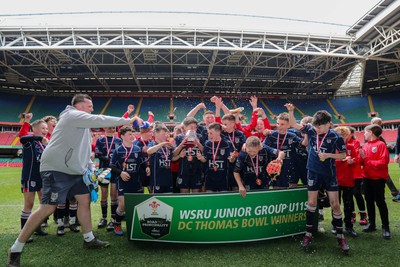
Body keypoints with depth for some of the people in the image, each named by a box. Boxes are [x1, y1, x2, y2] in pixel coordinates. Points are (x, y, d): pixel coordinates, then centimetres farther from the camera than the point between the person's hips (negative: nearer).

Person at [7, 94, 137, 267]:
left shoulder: (81, 122, 19)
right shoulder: (73, 115, -10)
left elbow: (84, 148, 22)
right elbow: (100, 120, -19)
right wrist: (128, 121, -17)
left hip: (75, 169, 10)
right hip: (56, 168, -10)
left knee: (84, 200, 7)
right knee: (48, 208, -10)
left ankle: (89, 239, 18)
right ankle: (15, 250, 4)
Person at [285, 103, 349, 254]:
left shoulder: (335, 137, -12)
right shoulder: (311, 130, -6)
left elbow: (343, 155, -3)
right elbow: (294, 124, -4)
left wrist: (327, 155, -18)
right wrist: (291, 111, -19)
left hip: (329, 174, -1)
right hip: (313, 172, 1)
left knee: (335, 204, 4)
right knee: (311, 203, 7)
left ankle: (340, 236, 21)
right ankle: (308, 234, 20)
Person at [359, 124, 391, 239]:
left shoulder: (381, 144, -12)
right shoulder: (365, 145, 6)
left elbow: (384, 162, -19)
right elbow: (363, 161, 8)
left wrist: (368, 161, -17)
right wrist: (362, 157, -13)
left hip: (378, 178, -6)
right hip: (367, 177, 6)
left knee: (380, 201, 0)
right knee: (369, 201, 13)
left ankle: (385, 227, 13)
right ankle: (371, 223, 26)